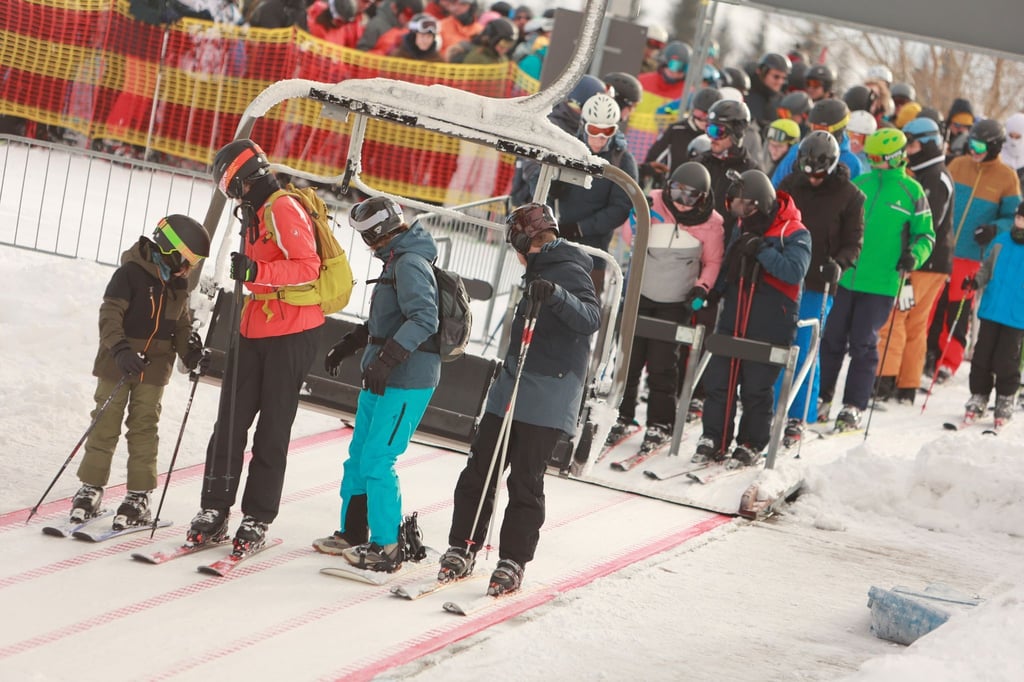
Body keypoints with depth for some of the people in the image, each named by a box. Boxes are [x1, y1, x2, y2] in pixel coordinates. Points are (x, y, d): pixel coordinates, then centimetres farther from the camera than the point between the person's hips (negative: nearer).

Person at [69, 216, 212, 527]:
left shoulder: (178, 284, 8)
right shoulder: (130, 274, -14)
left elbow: (181, 325, 15)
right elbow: (110, 314, -20)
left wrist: (192, 353, -2)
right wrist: (120, 349, -32)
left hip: (154, 366, 5)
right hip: (118, 363, -5)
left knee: (144, 429, 5)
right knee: (106, 425, 2)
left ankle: (139, 495, 9)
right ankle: (91, 487, 13)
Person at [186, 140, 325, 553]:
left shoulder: (284, 209, -13)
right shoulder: (258, 213, 17)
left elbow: (308, 268, -23)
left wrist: (257, 271, -32)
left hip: (291, 335, -9)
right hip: (257, 332, 9)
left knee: (272, 430, -1)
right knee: (230, 422, 3)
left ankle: (257, 519, 4)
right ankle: (214, 510, 6)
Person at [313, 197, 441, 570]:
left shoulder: (410, 264, -17)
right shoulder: (397, 262, 15)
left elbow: (424, 319, -28)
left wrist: (386, 360, -32)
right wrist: (348, 344, 28)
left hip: (406, 383, -10)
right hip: (380, 380, 10)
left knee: (377, 460, -9)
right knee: (359, 454, 15)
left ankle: (387, 547, -3)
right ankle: (352, 534, 25)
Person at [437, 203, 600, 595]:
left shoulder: (569, 272, -10)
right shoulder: (540, 271, 20)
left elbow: (591, 318, -27)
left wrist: (555, 294, -42)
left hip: (546, 404, -9)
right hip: (510, 394, 9)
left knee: (525, 482, -5)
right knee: (478, 473, 7)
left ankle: (513, 562, 2)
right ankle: (462, 549, 14)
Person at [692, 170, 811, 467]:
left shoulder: (794, 234, -8)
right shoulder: (744, 230, 15)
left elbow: (795, 271, -23)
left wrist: (762, 250, -28)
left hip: (770, 326, -6)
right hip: (733, 319, 6)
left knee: (756, 389, 0)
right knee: (718, 380, 3)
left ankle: (751, 445, 12)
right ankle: (714, 440, 13)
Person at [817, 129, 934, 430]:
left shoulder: (911, 191, 0)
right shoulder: (859, 184, 9)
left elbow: (925, 234, 4)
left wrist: (914, 256, -14)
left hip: (882, 283, -3)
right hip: (846, 277, 3)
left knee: (863, 345, -3)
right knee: (832, 339, 6)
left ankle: (854, 407, 3)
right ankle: (821, 397, 18)